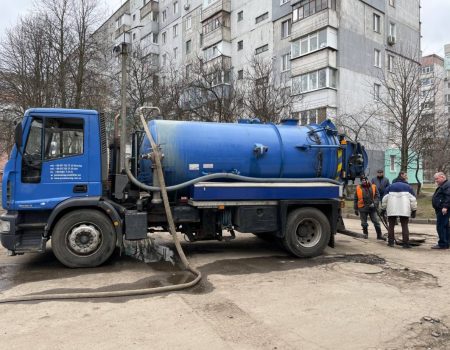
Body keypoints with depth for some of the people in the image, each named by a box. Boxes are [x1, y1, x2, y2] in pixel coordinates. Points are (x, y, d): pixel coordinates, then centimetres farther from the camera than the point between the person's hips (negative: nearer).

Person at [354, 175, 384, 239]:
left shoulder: (373, 187, 2)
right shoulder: (358, 188, 2)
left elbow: (377, 196, 3)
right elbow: (355, 199, 7)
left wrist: (374, 203, -12)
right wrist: (356, 209, 5)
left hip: (372, 208, 0)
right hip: (363, 208, 0)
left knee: (376, 222, 1)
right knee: (364, 223, 9)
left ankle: (379, 235, 10)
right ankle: (365, 234, 28)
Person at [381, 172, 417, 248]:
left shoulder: (390, 187, 14)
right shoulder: (408, 187, 12)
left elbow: (385, 199, 11)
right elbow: (413, 199, 6)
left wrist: (383, 209, 17)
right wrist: (414, 210, 9)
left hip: (392, 210, 1)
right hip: (404, 210, 0)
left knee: (391, 226, 8)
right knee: (405, 226, 3)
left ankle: (391, 242, 7)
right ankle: (406, 243, 0)